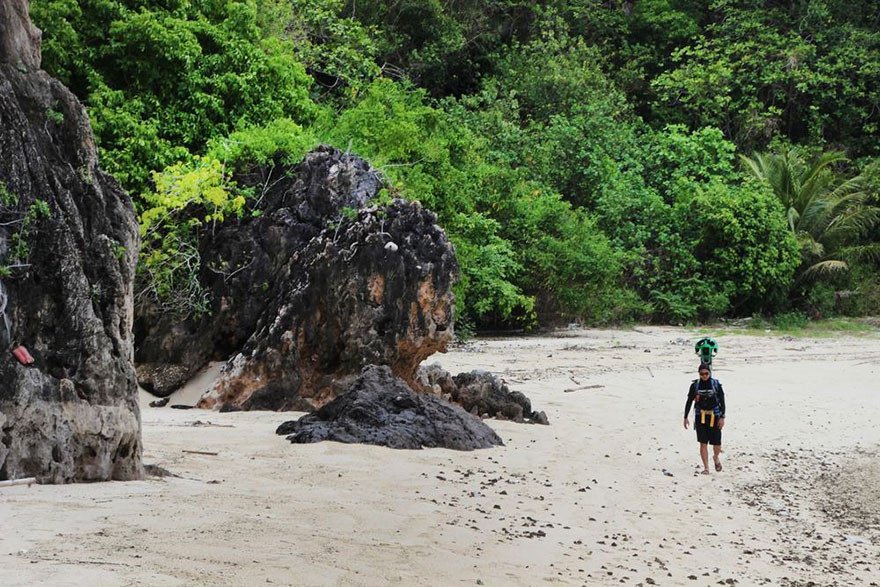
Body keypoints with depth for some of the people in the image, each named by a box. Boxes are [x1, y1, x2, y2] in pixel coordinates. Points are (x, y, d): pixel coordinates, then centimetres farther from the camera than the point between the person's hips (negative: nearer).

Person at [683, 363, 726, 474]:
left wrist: (722, 417, -8)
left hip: (714, 416, -1)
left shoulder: (716, 384, -3)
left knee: (717, 443, 0)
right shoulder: (695, 385, 0)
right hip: (700, 417, 1)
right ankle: (706, 467, 5)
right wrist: (685, 417, 6)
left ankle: (716, 457, 34)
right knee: (703, 443, -3)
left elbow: (722, 402, -2)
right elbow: (689, 402, 7)